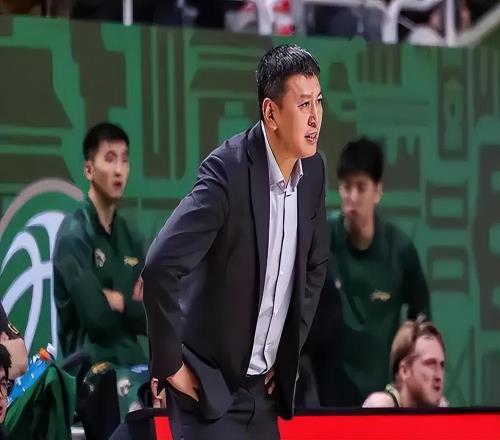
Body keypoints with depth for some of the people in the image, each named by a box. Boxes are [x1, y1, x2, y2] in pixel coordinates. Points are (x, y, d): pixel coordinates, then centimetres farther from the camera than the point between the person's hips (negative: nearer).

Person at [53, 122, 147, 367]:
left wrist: (115, 300, -8)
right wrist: (131, 306, -1)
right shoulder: (74, 234, -7)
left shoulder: (129, 238, 15)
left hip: (132, 364, 7)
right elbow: (95, 316, -18)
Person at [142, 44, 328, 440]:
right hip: (210, 385, -7)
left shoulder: (312, 170, 1)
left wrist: (289, 350, 13)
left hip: (264, 387, 7)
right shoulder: (228, 170, -21)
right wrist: (170, 364, -19)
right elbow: (160, 267, -27)